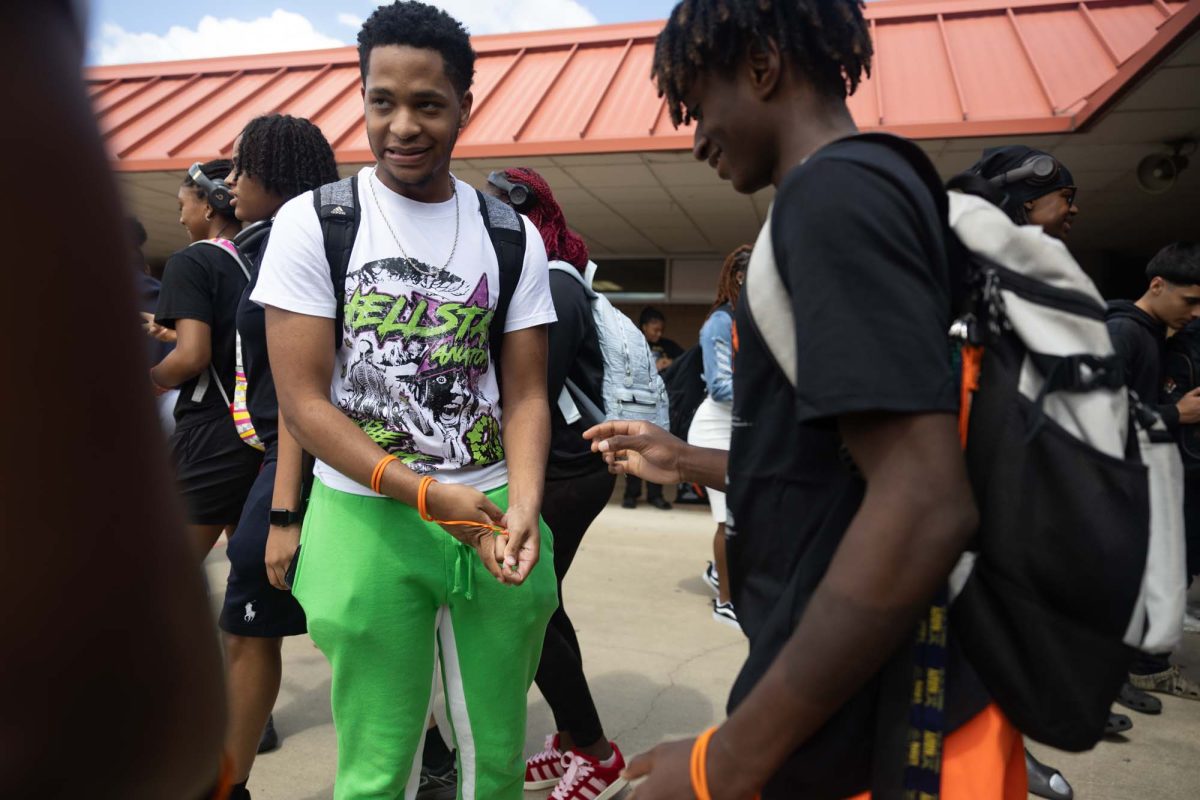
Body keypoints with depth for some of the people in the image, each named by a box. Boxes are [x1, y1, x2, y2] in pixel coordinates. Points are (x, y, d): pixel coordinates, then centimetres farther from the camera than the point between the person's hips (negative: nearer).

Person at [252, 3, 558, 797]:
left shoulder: (513, 236, 5)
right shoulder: (312, 223, -2)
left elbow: (525, 396, 3)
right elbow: (303, 399, -6)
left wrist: (523, 506, -14)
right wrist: (429, 496, -15)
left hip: (491, 513, 3)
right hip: (367, 519, -2)